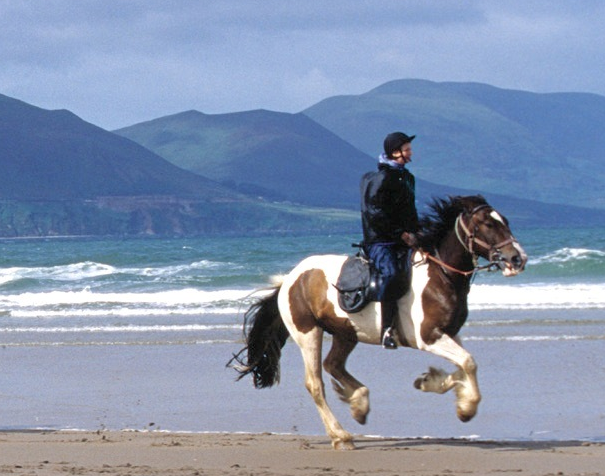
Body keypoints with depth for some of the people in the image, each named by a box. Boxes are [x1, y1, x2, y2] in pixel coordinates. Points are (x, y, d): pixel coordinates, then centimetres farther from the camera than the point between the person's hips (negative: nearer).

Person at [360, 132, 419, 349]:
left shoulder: (407, 178, 18)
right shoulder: (380, 179, -9)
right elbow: (376, 216, -15)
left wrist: (414, 234, 12)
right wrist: (400, 234, -15)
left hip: (402, 241, 9)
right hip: (380, 241, -9)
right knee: (391, 272, -30)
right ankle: (387, 329, -32)